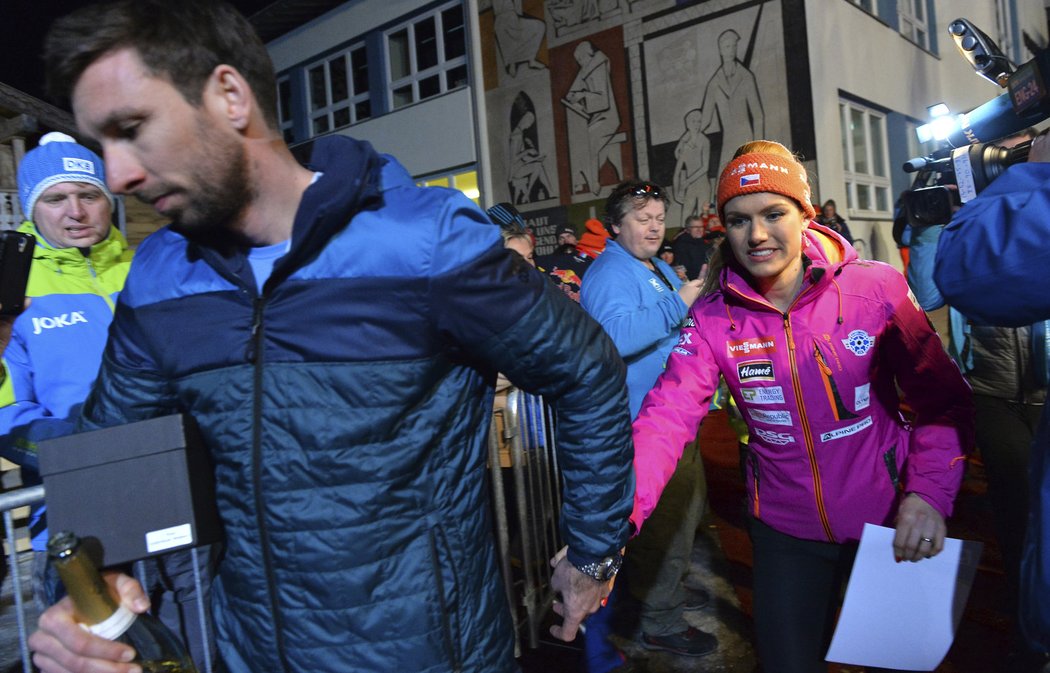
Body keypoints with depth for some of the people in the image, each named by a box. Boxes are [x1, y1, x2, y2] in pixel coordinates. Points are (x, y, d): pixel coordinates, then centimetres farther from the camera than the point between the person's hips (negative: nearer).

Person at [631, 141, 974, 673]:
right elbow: (667, 415, -22)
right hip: (785, 528, 1)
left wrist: (929, 492, -23)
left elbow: (942, 398, -9)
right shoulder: (712, 318, -10)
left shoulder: (878, 288, -14)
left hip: (887, 519, 0)